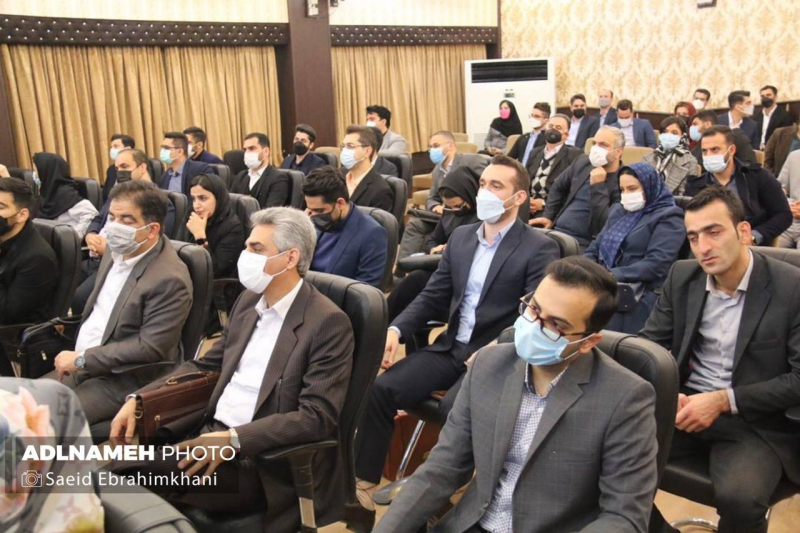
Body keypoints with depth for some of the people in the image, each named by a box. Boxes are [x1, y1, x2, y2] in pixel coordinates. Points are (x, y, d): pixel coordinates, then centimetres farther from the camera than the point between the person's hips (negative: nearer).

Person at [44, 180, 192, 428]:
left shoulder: (169, 278, -22)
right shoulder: (116, 252, 6)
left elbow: (150, 348, -24)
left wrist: (81, 359, -18)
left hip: (125, 379, -9)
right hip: (83, 364, 9)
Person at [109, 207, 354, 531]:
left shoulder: (328, 323, -14)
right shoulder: (249, 300, 9)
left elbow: (317, 417, -19)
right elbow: (206, 366, 17)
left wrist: (234, 439, -28)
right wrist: (140, 399, 4)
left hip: (263, 461, -7)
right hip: (209, 432, 7)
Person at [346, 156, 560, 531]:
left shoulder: (540, 249, -6)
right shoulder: (460, 237, 13)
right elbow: (432, 297, 12)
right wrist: (396, 329, -4)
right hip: (451, 347, 6)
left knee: (455, 409, -33)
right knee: (381, 389, -13)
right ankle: (363, 487, -5)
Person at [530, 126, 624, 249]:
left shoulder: (622, 182, -12)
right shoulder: (583, 162, 7)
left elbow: (605, 226, -20)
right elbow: (558, 188, 23)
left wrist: (597, 186, -19)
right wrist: (548, 216, 14)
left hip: (583, 244, -6)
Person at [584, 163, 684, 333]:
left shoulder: (668, 218, 2)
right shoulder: (618, 210, 23)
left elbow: (656, 264, -12)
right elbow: (595, 247, 19)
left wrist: (612, 275, -20)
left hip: (639, 294, -6)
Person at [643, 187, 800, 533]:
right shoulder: (682, 277, 3)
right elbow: (649, 342, 9)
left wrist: (723, 400, -19)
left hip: (757, 422, -4)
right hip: (685, 406, 5)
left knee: (739, 498, -32)